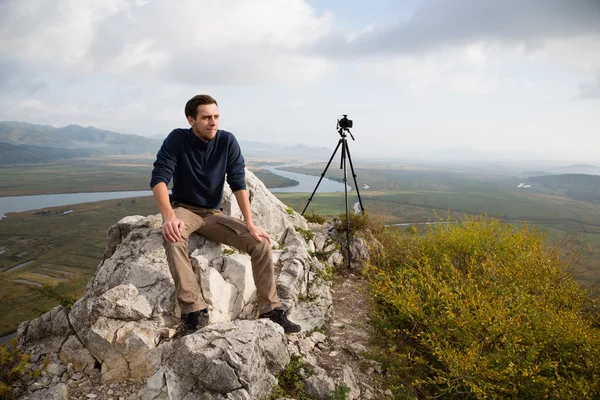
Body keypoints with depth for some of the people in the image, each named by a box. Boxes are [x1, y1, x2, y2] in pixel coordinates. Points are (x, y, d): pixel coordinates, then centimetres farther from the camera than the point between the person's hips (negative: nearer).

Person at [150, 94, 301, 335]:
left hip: (213, 213, 3)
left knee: (261, 242, -15)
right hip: (184, 209, -2)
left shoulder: (227, 141, -7)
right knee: (173, 237, -38)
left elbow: (238, 183, -10)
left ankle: (270, 309, -5)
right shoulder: (177, 139, -12)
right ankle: (194, 310, -32)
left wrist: (250, 224, -18)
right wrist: (169, 217, -37)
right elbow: (159, 179, -20)